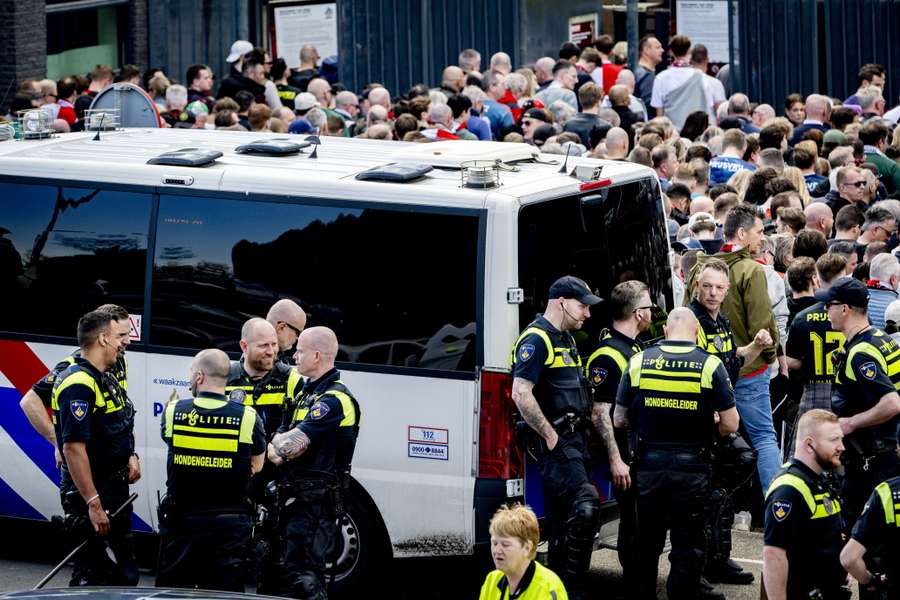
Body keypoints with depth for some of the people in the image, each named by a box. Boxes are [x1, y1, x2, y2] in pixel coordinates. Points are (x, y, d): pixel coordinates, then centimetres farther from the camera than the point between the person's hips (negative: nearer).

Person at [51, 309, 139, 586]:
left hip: (114, 489, 10)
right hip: (89, 492, -10)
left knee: (124, 572, 17)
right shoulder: (79, 384, -21)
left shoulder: (105, 379, 12)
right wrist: (93, 504, -30)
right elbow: (73, 447, -28)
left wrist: (130, 457, 8)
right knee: (91, 576, -7)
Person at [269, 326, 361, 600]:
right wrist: (276, 452, -9)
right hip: (295, 496, 10)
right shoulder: (305, 393, 19)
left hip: (316, 502, -10)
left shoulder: (334, 399, -14)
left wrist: (276, 445, 2)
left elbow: (293, 443, -20)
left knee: (301, 575, -17)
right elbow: (277, 440, 15)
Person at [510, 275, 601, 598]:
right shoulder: (536, 339, -12)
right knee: (585, 505, -21)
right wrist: (550, 436, -19)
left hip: (572, 438, 10)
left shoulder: (565, 340, 20)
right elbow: (521, 394, -21)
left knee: (562, 517, 12)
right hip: (554, 441, -10)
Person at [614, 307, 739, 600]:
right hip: (691, 466, -2)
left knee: (647, 540, 16)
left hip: (649, 463, 2)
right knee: (687, 543, 8)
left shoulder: (639, 361, -1)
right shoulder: (709, 365, -8)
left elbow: (619, 420, 4)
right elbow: (730, 424, -8)